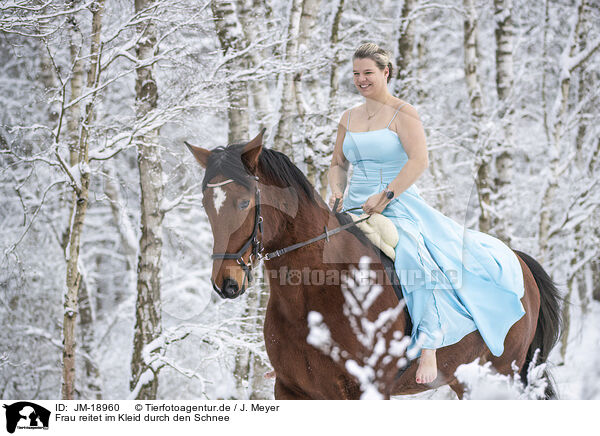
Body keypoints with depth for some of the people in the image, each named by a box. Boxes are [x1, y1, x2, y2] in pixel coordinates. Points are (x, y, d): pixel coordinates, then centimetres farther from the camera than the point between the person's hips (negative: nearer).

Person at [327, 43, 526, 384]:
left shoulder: (403, 113, -4)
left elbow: (419, 161, -15)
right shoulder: (349, 118, 15)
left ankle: (429, 348, -30)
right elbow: (338, 164, 23)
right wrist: (337, 191, 2)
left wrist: (386, 196, -22)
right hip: (355, 205, 6)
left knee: (419, 262, -33)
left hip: (399, 204, -6)